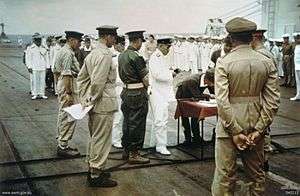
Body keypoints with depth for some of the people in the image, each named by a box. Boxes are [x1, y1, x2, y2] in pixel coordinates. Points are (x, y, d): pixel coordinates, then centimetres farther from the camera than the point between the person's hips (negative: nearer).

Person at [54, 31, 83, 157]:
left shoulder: (61, 51, 16)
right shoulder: (68, 53, -16)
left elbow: (56, 71, 21)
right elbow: (66, 74, -23)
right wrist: (68, 93, -25)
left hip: (62, 85, 11)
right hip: (68, 86, -11)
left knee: (63, 116, 16)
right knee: (68, 117, -6)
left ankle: (61, 143, 26)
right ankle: (63, 147, 0)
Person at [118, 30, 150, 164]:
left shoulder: (121, 55, 9)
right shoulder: (136, 57, -17)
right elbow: (145, 78, -11)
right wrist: (146, 85, 6)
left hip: (126, 91, 9)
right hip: (138, 94, -9)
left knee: (127, 122, 16)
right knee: (137, 124, 0)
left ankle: (126, 150, 25)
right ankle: (134, 154, 7)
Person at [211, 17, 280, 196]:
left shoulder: (224, 63, -11)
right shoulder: (267, 62, -1)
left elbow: (222, 101, -17)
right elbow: (273, 100, -4)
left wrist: (235, 132, -11)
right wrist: (258, 130, -3)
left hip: (230, 127, -4)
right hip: (256, 126, 4)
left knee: (225, 176, 4)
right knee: (257, 174, 18)